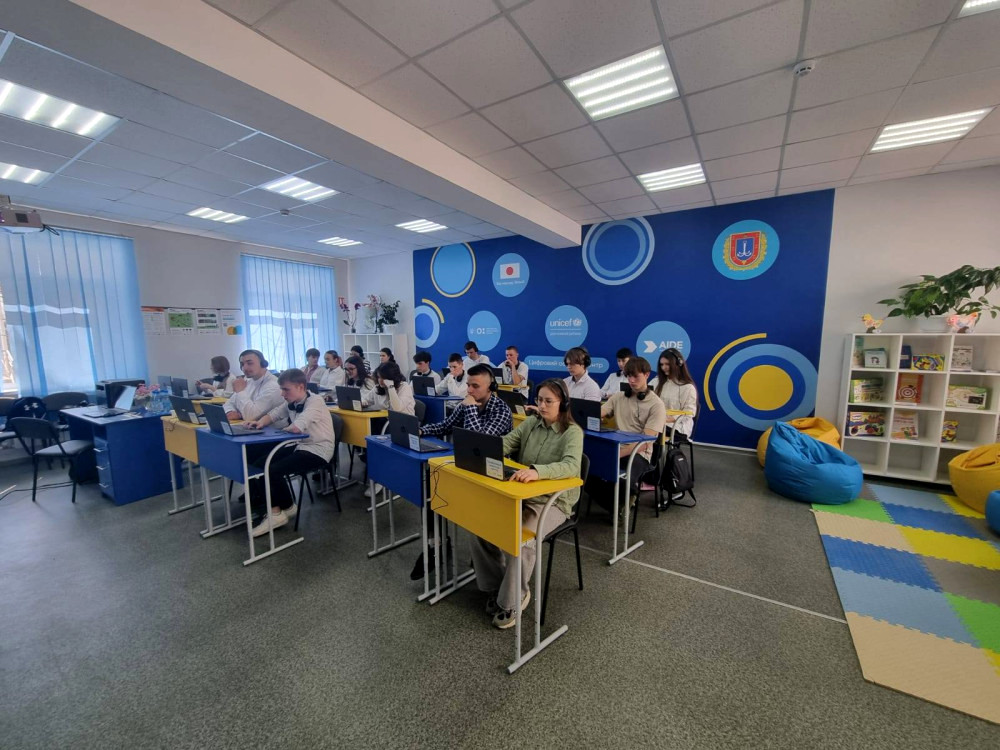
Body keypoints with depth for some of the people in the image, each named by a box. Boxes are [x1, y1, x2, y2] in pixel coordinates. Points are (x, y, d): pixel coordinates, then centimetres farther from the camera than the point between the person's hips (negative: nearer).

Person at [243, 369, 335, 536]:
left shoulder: (314, 402, -21)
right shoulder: (291, 403, 6)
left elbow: (296, 428, -32)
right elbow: (272, 415, 19)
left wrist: (283, 428, -10)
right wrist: (260, 422, -4)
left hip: (317, 451, -9)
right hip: (299, 445, 9)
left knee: (273, 471, -20)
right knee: (258, 465, 0)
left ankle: (287, 507, 5)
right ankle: (273, 508, 7)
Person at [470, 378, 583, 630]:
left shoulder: (572, 432, -14)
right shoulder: (531, 423, 4)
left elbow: (571, 466, -32)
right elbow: (504, 444, -2)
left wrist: (536, 471, -50)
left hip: (553, 502, -5)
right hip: (520, 495, 6)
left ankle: (512, 598, 2)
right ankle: (495, 585, 12)